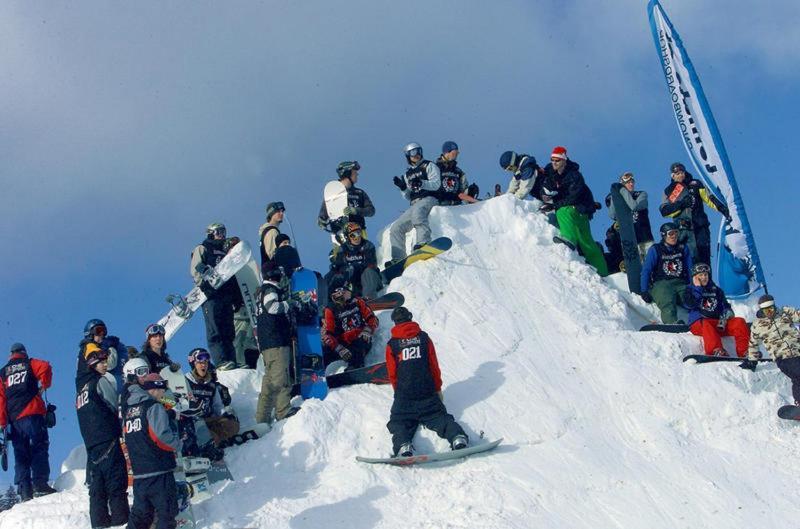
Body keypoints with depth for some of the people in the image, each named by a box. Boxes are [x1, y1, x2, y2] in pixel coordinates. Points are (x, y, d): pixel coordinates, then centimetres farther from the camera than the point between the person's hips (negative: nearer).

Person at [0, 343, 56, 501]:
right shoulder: (30, 364, 12)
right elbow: (45, 368, -10)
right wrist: (44, 386, 6)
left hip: (13, 418, 4)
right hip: (32, 413, -3)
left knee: (20, 454, 4)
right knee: (39, 447, -6)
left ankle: (24, 489, -4)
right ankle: (40, 483, -21)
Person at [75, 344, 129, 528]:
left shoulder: (81, 387, 19)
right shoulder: (101, 382, -4)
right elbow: (117, 407, -2)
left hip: (90, 443, 8)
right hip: (108, 441, -8)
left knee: (97, 488, 8)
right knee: (116, 484, -8)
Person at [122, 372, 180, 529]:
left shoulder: (128, 409, 14)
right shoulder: (153, 407, -9)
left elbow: (127, 437, 18)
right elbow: (162, 433, -21)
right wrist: (177, 445, -4)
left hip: (138, 471, 7)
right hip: (159, 470, -7)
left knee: (141, 512, 13)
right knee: (166, 510, -1)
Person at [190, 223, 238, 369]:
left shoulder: (225, 251, 27)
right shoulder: (202, 249, 7)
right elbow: (195, 269, -5)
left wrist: (238, 296, 19)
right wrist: (204, 284, -21)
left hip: (227, 295, 7)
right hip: (211, 295, -7)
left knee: (228, 332, 2)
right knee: (215, 332, -12)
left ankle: (232, 361, 1)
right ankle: (221, 362, -20)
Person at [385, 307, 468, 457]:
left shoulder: (392, 344, 2)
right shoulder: (424, 338, 5)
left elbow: (392, 373, 7)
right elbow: (434, 366, 8)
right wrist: (438, 389, 21)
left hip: (404, 396, -1)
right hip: (428, 394, 1)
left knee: (399, 422, 1)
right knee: (440, 417, 5)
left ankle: (403, 445, -30)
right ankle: (457, 436, -24)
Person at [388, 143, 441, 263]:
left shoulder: (429, 166, 10)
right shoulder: (408, 174, 26)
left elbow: (436, 184, -4)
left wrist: (421, 183, -21)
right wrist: (403, 188, 2)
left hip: (429, 199, -6)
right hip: (415, 204, 6)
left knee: (417, 212, -41)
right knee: (396, 228, -8)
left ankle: (424, 242, -53)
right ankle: (398, 259, -10)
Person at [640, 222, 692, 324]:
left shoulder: (683, 249, 21)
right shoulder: (655, 250, 11)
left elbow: (690, 270, 21)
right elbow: (646, 271, 6)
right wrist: (644, 291, -4)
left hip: (681, 284, 4)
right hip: (661, 284, -4)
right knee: (668, 302, -37)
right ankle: (672, 323, -61)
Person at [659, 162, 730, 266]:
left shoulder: (695, 185, 8)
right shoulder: (669, 190, 10)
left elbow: (709, 198, 4)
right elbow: (664, 211, 0)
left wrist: (723, 209, -9)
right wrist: (681, 204, -12)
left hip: (700, 227, 0)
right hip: (682, 229, 0)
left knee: (704, 259, -4)